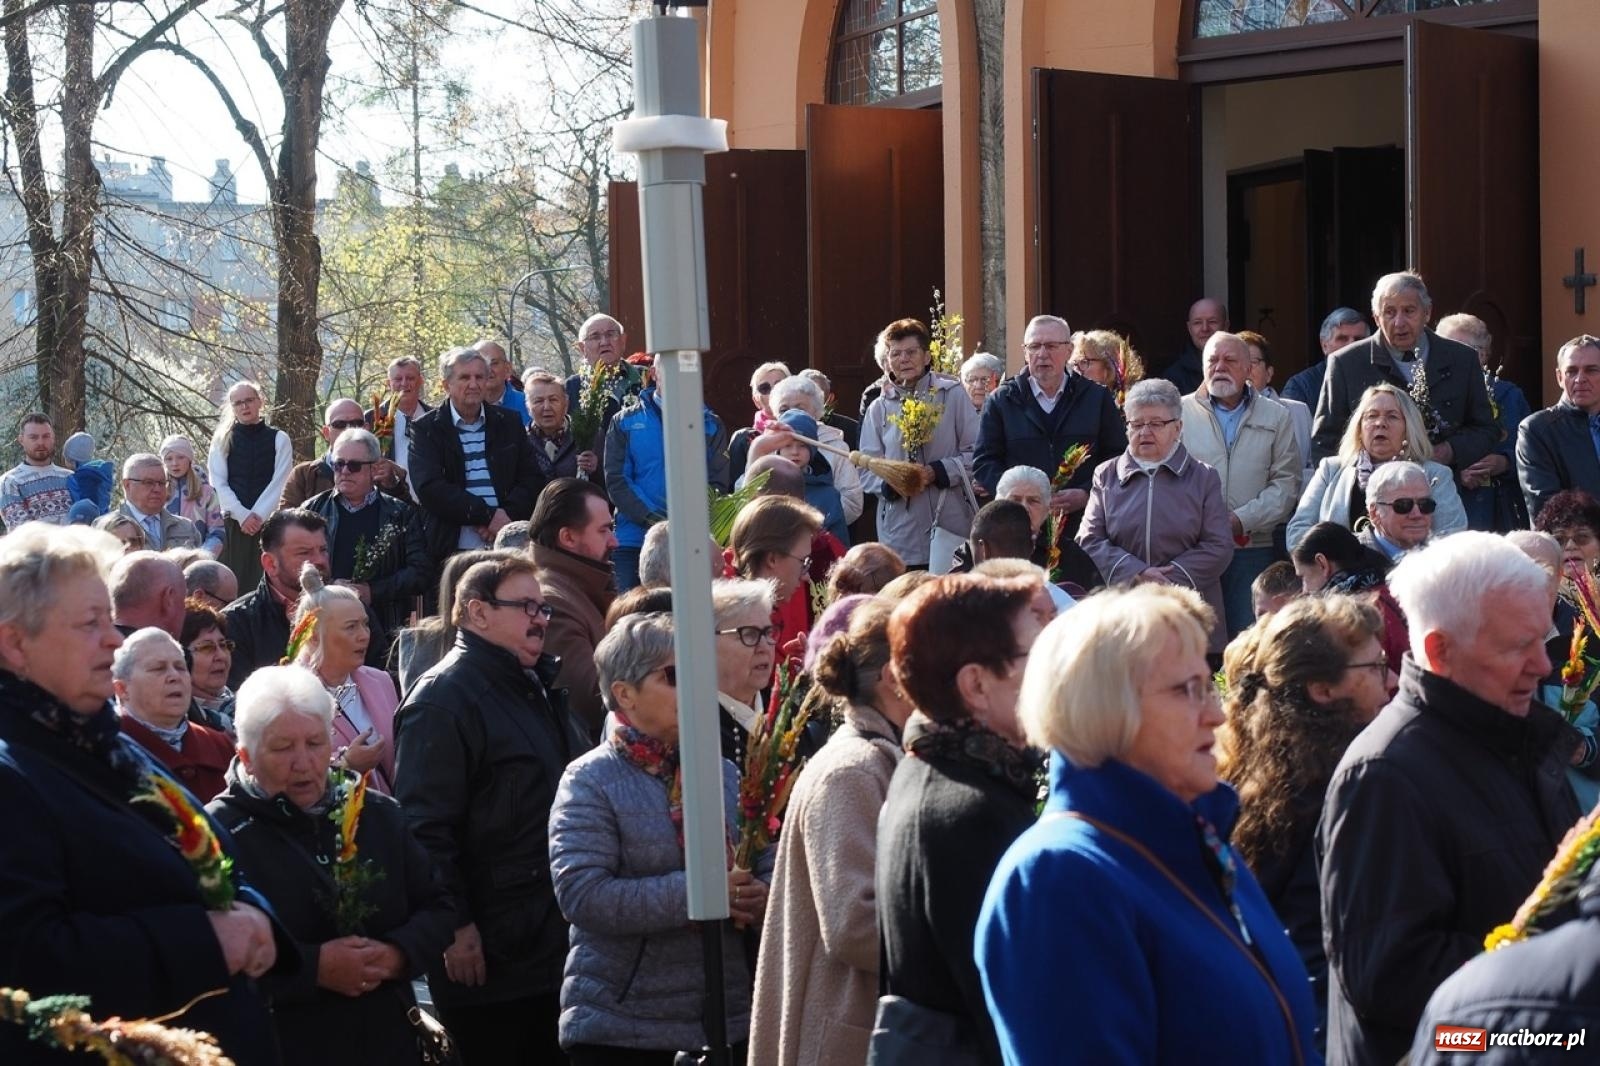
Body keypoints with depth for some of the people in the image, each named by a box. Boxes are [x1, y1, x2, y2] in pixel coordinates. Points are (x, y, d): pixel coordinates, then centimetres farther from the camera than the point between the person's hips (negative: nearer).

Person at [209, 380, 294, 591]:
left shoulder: (279, 439, 6)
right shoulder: (222, 440, 10)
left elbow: (279, 483, -1)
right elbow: (219, 484, 3)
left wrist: (257, 516, -11)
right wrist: (243, 516, -9)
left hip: (269, 522, -1)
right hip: (234, 524, 1)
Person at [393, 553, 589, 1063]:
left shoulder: (538, 688, 17)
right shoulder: (443, 699, -12)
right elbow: (427, 827, -19)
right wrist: (455, 927, -22)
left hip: (554, 939, 9)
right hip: (490, 953, -9)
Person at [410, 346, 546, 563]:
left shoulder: (509, 422, 13)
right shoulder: (426, 428, 3)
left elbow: (532, 480, 10)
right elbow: (429, 488, -9)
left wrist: (507, 515, -9)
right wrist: (487, 515, -15)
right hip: (450, 550, -2)